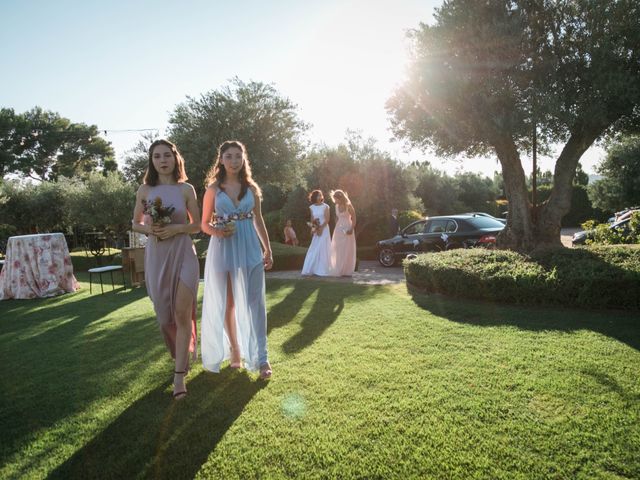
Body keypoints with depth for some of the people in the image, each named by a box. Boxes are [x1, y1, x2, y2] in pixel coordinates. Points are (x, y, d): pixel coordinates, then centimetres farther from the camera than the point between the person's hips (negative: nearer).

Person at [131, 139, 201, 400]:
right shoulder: (144, 190, 4)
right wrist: (148, 229, -9)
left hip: (183, 253, -2)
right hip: (156, 254, 2)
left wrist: (176, 228, -14)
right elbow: (135, 223, 13)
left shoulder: (186, 189, 0)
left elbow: (197, 225, 5)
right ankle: (183, 354, 36)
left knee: (182, 313, -10)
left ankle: (179, 375, -3)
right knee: (165, 314, 10)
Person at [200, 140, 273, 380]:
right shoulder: (213, 189, 3)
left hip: (250, 248, 1)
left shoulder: (251, 187, 7)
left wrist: (268, 249, 13)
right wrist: (218, 232, -17)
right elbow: (205, 224, 5)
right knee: (226, 304, 8)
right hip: (223, 249, 0)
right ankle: (235, 351, 25)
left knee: (253, 302, -2)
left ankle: (261, 357, 4)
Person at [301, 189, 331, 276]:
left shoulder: (325, 206, -4)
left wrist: (321, 228, -16)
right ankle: (311, 269, 8)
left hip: (324, 229, -3)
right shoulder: (312, 207, 8)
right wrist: (313, 228, -7)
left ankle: (323, 270, 0)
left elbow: (327, 219, -8)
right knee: (314, 250, 2)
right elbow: (312, 220, 9)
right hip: (315, 230, 4)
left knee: (322, 249, -5)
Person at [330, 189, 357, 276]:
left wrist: (351, 229, -19)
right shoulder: (337, 206, 7)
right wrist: (336, 228, 12)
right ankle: (339, 271, 16)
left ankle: (347, 271, 4)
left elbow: (354, 219, -8)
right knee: (338, 251, 7)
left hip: (347, 230, -6)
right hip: (338, 229, 6)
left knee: (347, 251, -2)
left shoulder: (348, 206, -10)